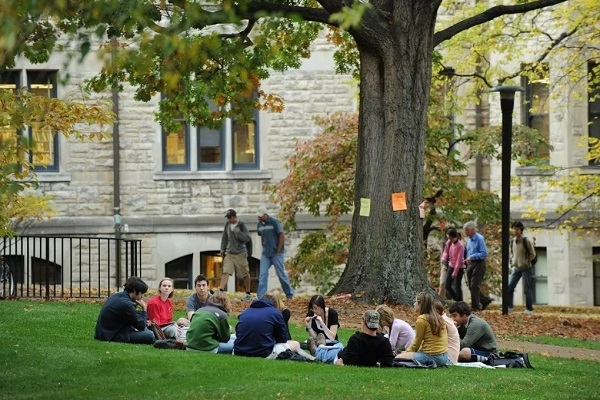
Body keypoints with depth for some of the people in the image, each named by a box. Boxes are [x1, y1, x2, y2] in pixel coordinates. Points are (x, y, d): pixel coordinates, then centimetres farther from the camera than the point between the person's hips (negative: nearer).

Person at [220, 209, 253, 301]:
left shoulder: (241, 225, -9)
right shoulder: (227, 225, 6)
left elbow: (247, 238, -15)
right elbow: (224, 238, 16)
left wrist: (237, 232, -22)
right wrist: (222, 249, 12)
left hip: (240, 253, -4)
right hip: (229, 253, 4)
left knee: (245, 274, 8)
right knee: (225, 272, -12)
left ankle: (248, 294, 23)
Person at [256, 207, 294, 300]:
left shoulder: (274, 222, -11)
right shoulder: (259, 224, 6)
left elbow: (281, 237, -10)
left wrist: (278, 251, -13)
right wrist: (264, 249, 7)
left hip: (276, 253, -5)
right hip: (265, 254, 5)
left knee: (281, 274, 2)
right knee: (263, 274, -4)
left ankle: (290, 294, 18)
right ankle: (260, 297, -7)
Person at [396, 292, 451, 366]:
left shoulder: (421, 319, -9)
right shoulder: (439, 318, 14)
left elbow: (416, 344, -1)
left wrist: (406, 352, 16)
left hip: (431, 356, -8)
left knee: (398, 357, -5)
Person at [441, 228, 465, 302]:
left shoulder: (460, 246, -22)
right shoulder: (449, 242, -2)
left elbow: (459, 259, -21)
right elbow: (446, 251, 8)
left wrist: (455, 271, -21)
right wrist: (444, 258, -15)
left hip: (459, 268, -7)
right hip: (451, 266, 7)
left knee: (457, 286, -5)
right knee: (447, 285, 9)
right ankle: (456, 299, 30)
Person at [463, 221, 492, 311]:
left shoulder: (480, 239, -15)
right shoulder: (469, 239, 11)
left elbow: (484, 253, -20)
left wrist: (472, 257, -23)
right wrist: (466, 260, 8)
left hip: (478, 264, -9)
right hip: (470, 264, 9)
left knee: (474, 286, -8)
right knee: (471, 286, 10)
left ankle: (475, 306, 0)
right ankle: (485, 300, 24)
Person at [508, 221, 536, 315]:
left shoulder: (526, 242, -11)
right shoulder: (512, 242, 5)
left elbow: (532, 254, -7)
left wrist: (526, 262, -9)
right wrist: (512, 261, 7)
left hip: (525, 268, -6)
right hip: (516, 268, 6)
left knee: (527, 289, -2)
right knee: (509, 287, 0)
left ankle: (529, 309, 4)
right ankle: (510, 306, 10)